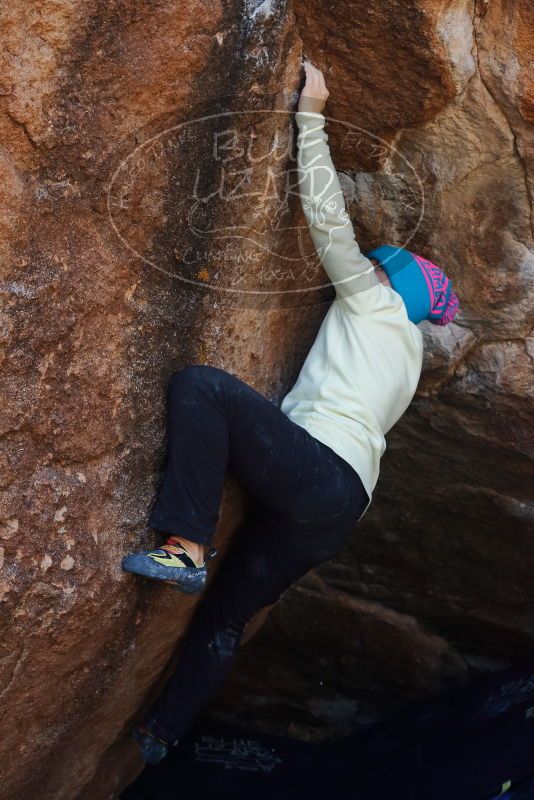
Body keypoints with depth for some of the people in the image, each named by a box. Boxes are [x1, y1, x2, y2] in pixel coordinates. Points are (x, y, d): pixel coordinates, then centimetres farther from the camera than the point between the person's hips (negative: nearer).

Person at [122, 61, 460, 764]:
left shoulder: (375, 302, 11)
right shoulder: (405, 353, 33)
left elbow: (327, 218, 4)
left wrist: (311, 113, 12)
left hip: (317, 474, -9)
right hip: (339, 506, 9)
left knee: (198, 383, -21)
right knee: (224, 616, 17)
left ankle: (186, 546, -29)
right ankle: (159, 734, 27)